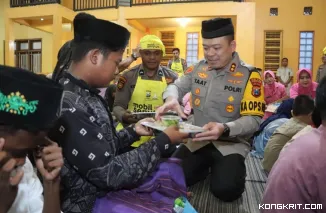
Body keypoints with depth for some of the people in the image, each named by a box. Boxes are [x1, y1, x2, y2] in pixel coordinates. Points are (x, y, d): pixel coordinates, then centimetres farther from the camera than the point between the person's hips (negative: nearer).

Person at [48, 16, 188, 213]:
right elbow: (109, 174, -27)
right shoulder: (69, 107, -29)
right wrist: (163, 141, -20)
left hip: (103, 188, 8)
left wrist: (133, 131, 1)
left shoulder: (86, 94, 1)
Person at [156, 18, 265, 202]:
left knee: (226, 189, -25)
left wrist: (225, 129, -35)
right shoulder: (198, 69, 3)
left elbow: (254, 119, -14)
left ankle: (235, 169, 10)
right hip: (198, 141, 4)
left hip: (231, 144, -3)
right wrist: (171, 99, -17)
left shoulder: (249, 76, -11)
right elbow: (177, 86, 10)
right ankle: (204, 168, 17)